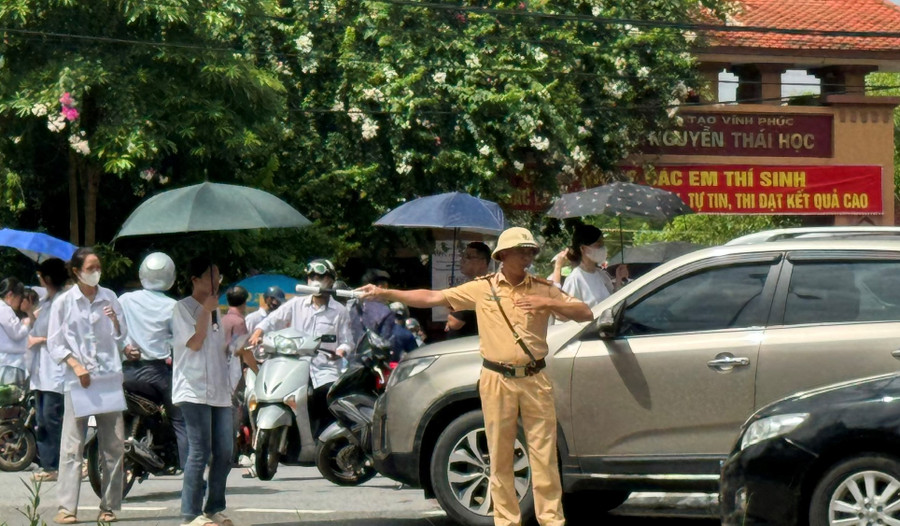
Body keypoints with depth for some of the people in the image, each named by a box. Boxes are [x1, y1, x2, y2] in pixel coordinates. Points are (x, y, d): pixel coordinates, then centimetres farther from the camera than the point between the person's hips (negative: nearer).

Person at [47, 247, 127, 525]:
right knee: (72, 445, -7)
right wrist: (76, 365, -12)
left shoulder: (109, 298, 10)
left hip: (109, 377, 3)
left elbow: (121, 339, 14)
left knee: (114, 444, 1)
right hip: (77, 381, -3)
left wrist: (114, 320, -5)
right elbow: (55, 343, 2)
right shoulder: (64, 302, 2)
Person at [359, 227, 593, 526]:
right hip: (497, 380, 0)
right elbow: (432, 298, 5)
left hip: (534, 380, 0)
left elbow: (585, 313, 3)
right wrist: (386, 294, 0)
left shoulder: (543, 289, 6)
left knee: (544, 454, 0)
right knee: (500, 457, 3)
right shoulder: (482, 288, 4)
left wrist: (548, 303, -12)